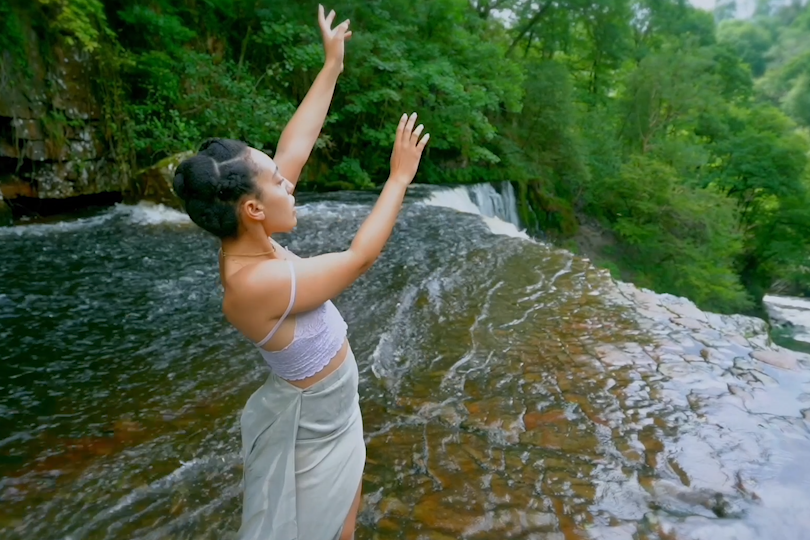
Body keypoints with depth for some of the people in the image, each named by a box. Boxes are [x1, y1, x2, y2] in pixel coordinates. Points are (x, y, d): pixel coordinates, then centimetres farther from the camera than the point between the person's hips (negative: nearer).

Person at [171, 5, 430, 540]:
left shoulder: (248, 243, -11)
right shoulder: (254, 284, -35)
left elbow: (294, 148, -7)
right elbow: (360, 257, -27)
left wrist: (332, 67, -1)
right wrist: (400, 178, -18)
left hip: (334, 410, 8)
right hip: (307, 424, -8)